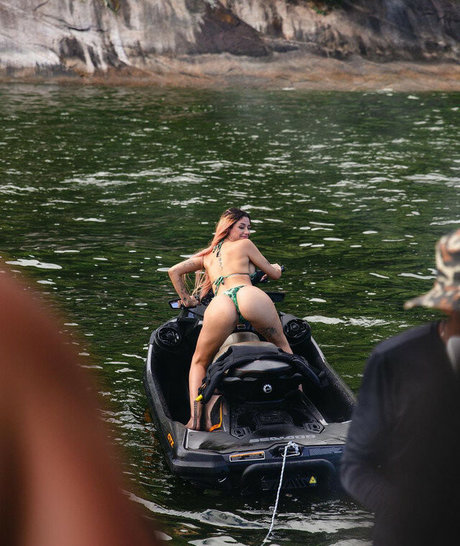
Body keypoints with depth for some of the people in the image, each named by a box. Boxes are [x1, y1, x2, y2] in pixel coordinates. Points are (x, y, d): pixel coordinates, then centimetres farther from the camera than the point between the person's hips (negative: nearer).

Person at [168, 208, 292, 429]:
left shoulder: (207, 255, 36)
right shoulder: (245, 245, 26)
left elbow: (174, 271, 30)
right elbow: (274, 274, 33)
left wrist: (186, 299, 39)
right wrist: (276, 268, 56)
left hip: (220, 305, 2)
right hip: (250, 295, -2)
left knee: (199, 362, 22)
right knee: (283, 346, 25)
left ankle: (195, 419, 4)